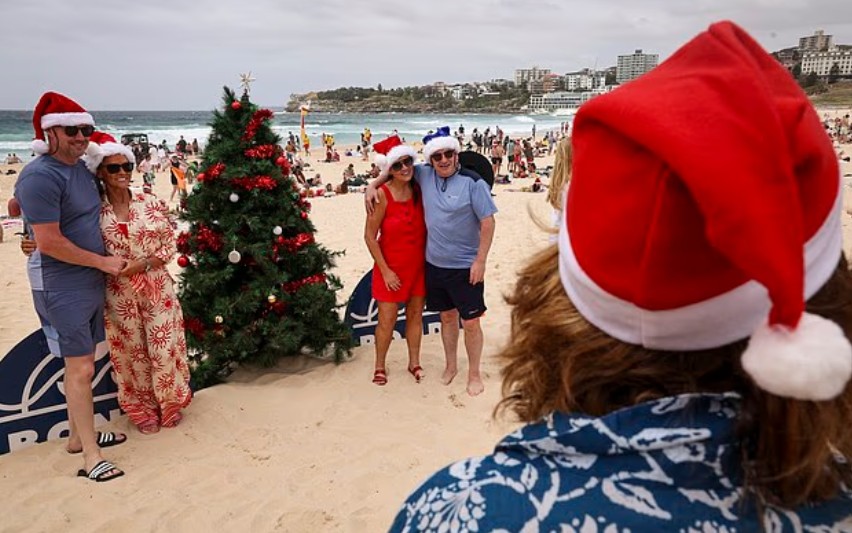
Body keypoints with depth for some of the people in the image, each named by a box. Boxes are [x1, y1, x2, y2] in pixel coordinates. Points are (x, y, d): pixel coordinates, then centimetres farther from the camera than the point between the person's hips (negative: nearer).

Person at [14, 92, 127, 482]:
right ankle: (90, 456, 7)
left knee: (82, 363, 16)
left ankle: (78, 435, 31)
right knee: (80, 368, -3)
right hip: (60, 286, -8)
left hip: (90, 280, 8)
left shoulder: (80, 167, 8)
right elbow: (49, 242, -21)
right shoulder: (41, 176, -18)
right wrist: (104, 262, -14)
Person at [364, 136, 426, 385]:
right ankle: (380, 366, 25)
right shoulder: (382, 195, -16)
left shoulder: (418, 189, -3)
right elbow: (369, 236, -13)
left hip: (418, 265, 4)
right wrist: (385, 270, -13)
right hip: (392, 267, -4)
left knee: (415, 315, 14)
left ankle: (414, 362, 31)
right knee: (387, 320, 4)